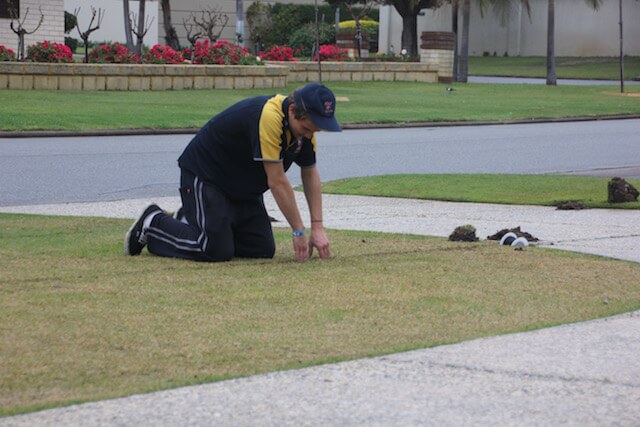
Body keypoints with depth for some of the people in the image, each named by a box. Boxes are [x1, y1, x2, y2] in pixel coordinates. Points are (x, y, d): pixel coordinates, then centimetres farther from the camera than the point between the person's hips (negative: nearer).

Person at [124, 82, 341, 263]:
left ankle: (189, 221, 19)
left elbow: (310, 173, 5)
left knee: (263, 249, 0)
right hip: (204, 175, -9)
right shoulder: (268, 118, -34)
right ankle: (153, 223, 4)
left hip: (243, 188, 9)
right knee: (217, 251, -19)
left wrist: (317, 227, -2)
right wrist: (299, 231, -23)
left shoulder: (305, 122, -7)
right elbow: (277, 182, -30)